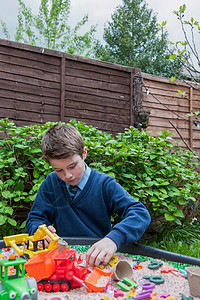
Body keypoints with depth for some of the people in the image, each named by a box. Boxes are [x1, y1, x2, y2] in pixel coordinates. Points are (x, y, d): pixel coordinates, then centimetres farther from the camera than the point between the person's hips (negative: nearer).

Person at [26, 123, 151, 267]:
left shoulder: (104, 185, -8)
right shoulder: (51, 183, 1)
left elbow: (141, 213, -17)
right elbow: (34, 219, 8)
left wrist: (114, 238, -36)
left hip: (98, 257, -2)